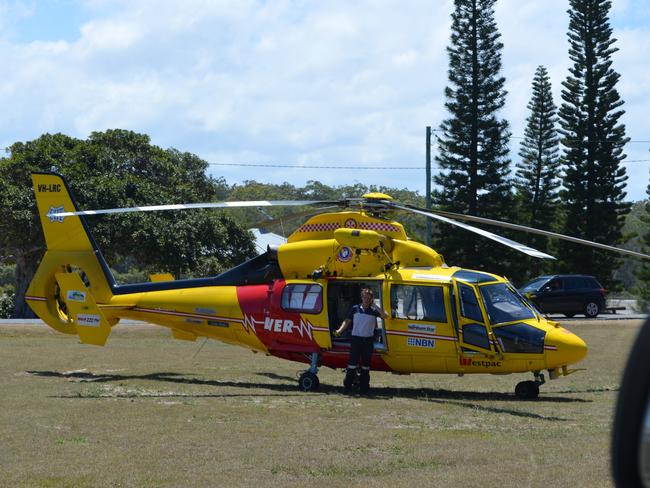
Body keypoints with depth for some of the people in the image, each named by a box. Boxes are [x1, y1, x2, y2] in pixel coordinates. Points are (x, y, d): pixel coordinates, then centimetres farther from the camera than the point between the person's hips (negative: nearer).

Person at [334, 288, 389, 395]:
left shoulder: (373, 311, 3)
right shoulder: (355, 309, 6)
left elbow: (385, 316, -10)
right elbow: (347, 321, 9)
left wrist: (375, 306, -13)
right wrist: (340, 330, -6)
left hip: (368, 340, 1)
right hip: (356, 338, -1)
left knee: (366, 365, 6)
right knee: (352, 363, -4)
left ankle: (364, 388, 11)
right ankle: (347, 386, -1)